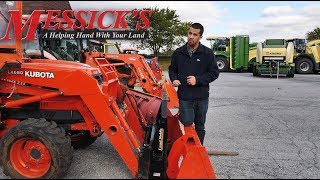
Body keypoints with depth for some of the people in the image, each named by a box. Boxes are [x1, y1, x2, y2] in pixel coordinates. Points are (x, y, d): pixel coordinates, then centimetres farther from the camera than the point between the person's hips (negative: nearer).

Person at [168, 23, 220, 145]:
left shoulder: (207, 53, -1)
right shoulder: (178, 52, 4)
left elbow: (214, 73, -2)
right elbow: (172, 69, 17)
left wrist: (197, 80, -14)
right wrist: (174, 79, -4)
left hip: (202, 96, 1)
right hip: (184, 96, 0)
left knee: (200, 126, 14)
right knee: (187, 122, -15)